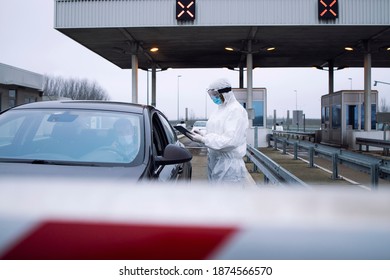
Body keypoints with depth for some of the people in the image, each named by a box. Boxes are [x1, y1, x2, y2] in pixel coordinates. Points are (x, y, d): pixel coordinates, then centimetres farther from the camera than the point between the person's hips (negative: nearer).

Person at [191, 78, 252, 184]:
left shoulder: (236, 110, -12)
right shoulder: (220, 109, 15)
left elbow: (231, 139, -21)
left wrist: (204, 139, -21)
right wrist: (203, 135, 3)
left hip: (229, 164, -9)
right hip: (216, 161, 9)